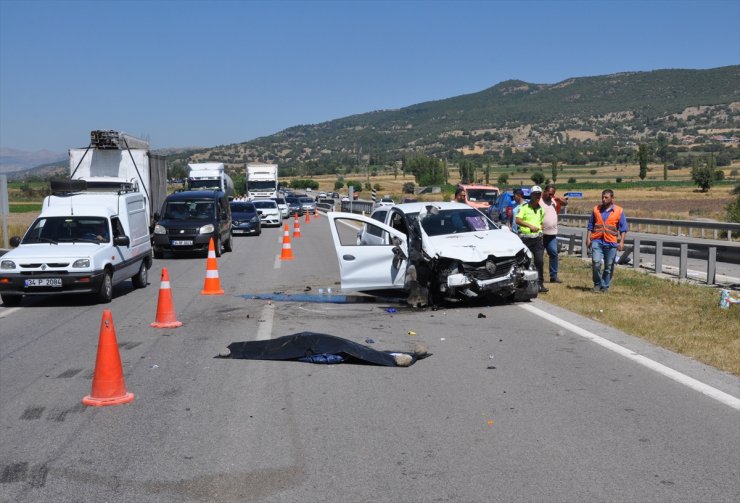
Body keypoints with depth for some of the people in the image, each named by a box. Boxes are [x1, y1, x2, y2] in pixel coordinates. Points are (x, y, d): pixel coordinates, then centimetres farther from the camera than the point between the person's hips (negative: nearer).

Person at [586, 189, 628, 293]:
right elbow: (590, 225, 13)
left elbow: (623, 228, 2)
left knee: (609, 266, 5)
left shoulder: (619, 211, 3)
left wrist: (621, 242, -6)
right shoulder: (596, 209, 8)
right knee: (596, 263, -12)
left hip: (611, 242, -1)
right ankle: (597, 284, 6)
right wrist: (588, 238, 5)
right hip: (597, 241, 1)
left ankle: (605, 286, 18)